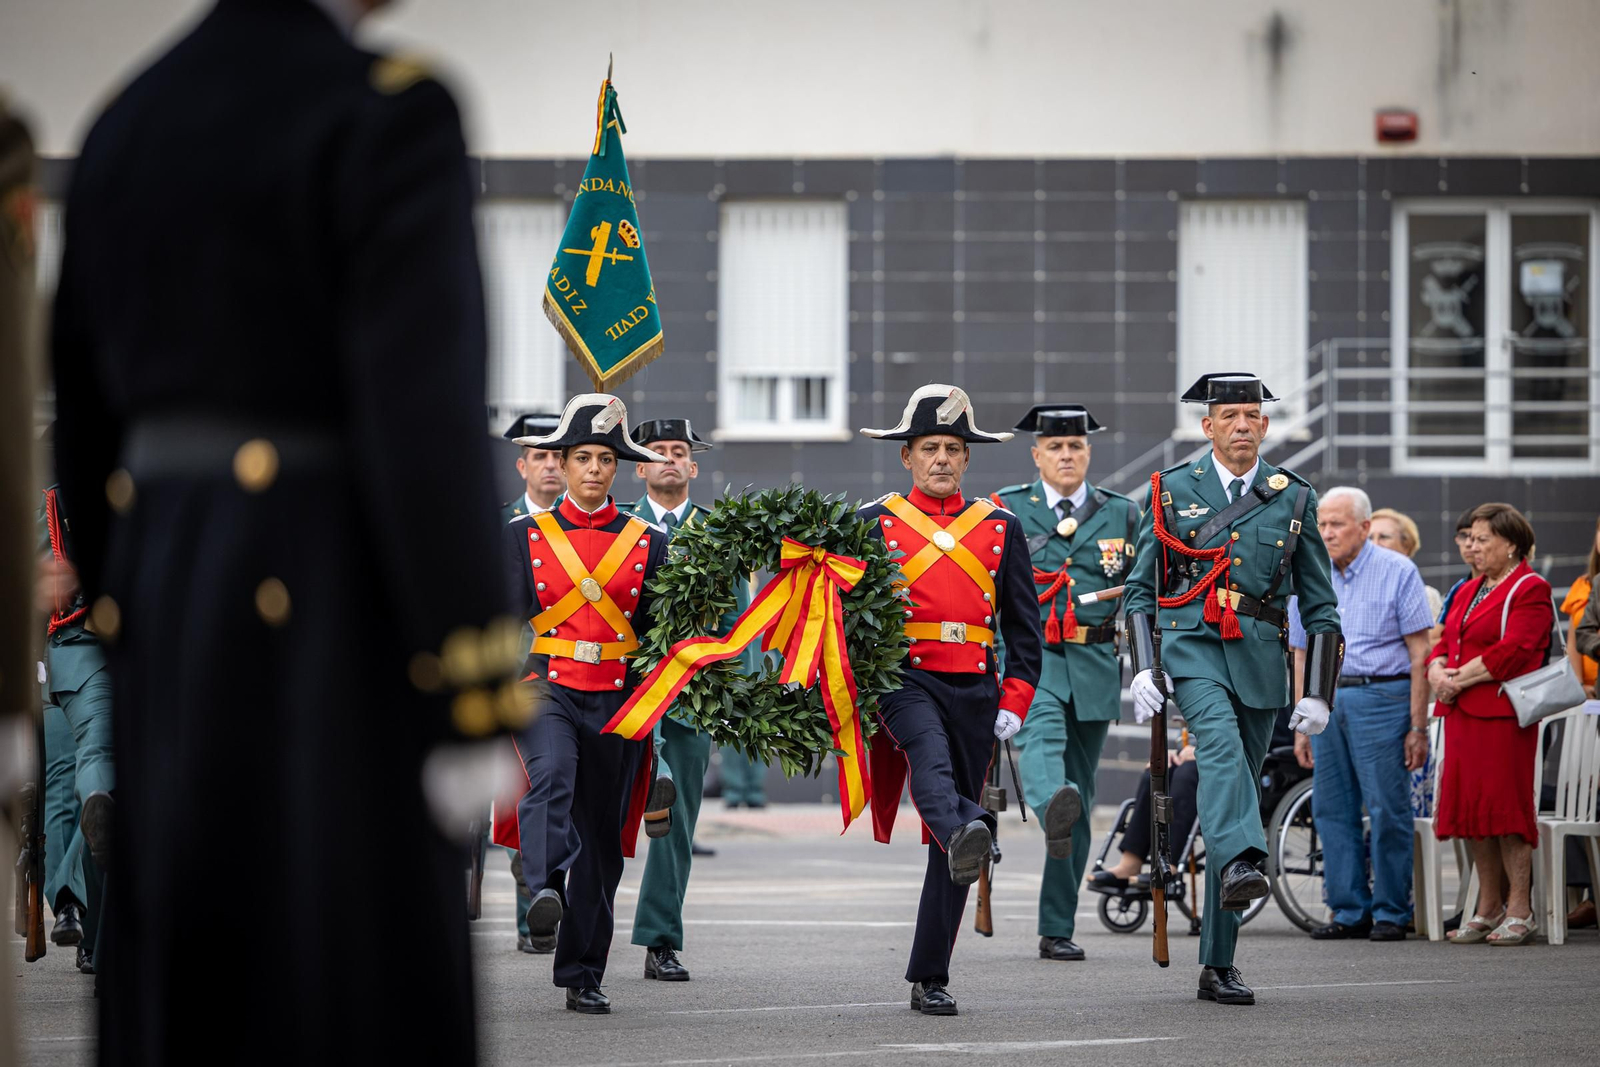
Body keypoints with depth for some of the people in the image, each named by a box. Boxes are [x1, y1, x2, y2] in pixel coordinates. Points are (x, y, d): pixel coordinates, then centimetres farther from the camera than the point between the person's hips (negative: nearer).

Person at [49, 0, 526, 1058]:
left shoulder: (124, 127, 12)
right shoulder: (388, 111, -12)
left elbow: (91, 431, 16)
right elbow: (425, 422, -18)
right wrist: (474, 715, -15)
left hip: (171, 618, 7)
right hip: (338, 614, -7)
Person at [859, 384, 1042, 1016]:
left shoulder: (1000, 528, 12)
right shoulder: (872, 524, 6)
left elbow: (1024, 626, 11)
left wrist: (1015, 703, 2)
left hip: (976, 690, 3)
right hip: (905, 678, -2)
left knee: (948, 839, 2)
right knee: (929, 752, -37)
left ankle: (930, 977, 8)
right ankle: (964, 834, -67)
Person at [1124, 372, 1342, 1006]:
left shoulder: (1294, 498, 9)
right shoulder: (1173, 490, 7)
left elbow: (1320, 605, 12)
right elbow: (1140, 590, 9)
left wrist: (1318, 694, 4)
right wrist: (1143, 670, -4)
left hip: (1259, 655, 2)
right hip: (1191, 644, -2)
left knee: (1241, 783, 3)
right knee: (1220, 740, -32)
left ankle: (1218, 963, 7)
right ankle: (1238, 864, -55)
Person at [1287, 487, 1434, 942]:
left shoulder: (1397, 572, -2)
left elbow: (1420, 653, -4)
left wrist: (1418, 726, -9)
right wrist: (1302, 726, 13)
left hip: (1380, 696, -5)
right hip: (1327, 701, 5)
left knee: (1387, 810, -6)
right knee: (1332, 810, 5)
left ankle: (1391, 913, 1)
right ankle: (1349, 911, 12)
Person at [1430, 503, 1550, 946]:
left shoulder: (1530, 590, -5)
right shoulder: (1468, 592, 22)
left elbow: (1512, 651, -15)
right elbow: (1444, 643, 20)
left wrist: (1461, 678, -13)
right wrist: (1438, 671, -2)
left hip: (1503, 713, -8)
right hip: (1462, 712, 8)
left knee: (1505, 808, -9)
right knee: (1471, 808, 7)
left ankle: (1519, 910, -4)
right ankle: (1488, 908, 14)